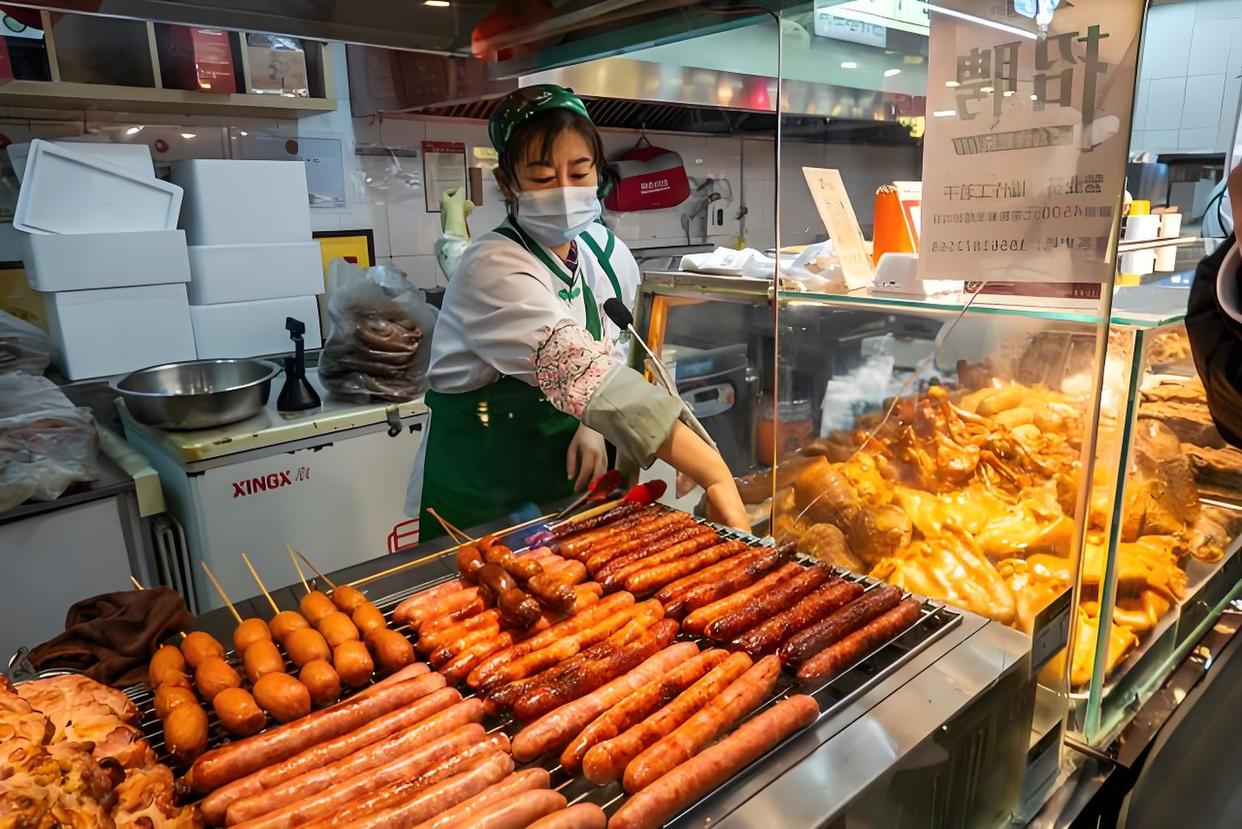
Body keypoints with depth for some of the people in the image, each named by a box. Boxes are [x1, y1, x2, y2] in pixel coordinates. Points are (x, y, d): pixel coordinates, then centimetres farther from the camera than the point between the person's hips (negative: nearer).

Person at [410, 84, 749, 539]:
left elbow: (607, 357, 4)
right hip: (480, 498, -5)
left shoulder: (608, 253, -5)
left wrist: (594, 425, -17)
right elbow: (582, 372, -39)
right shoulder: (493, 271, -27)